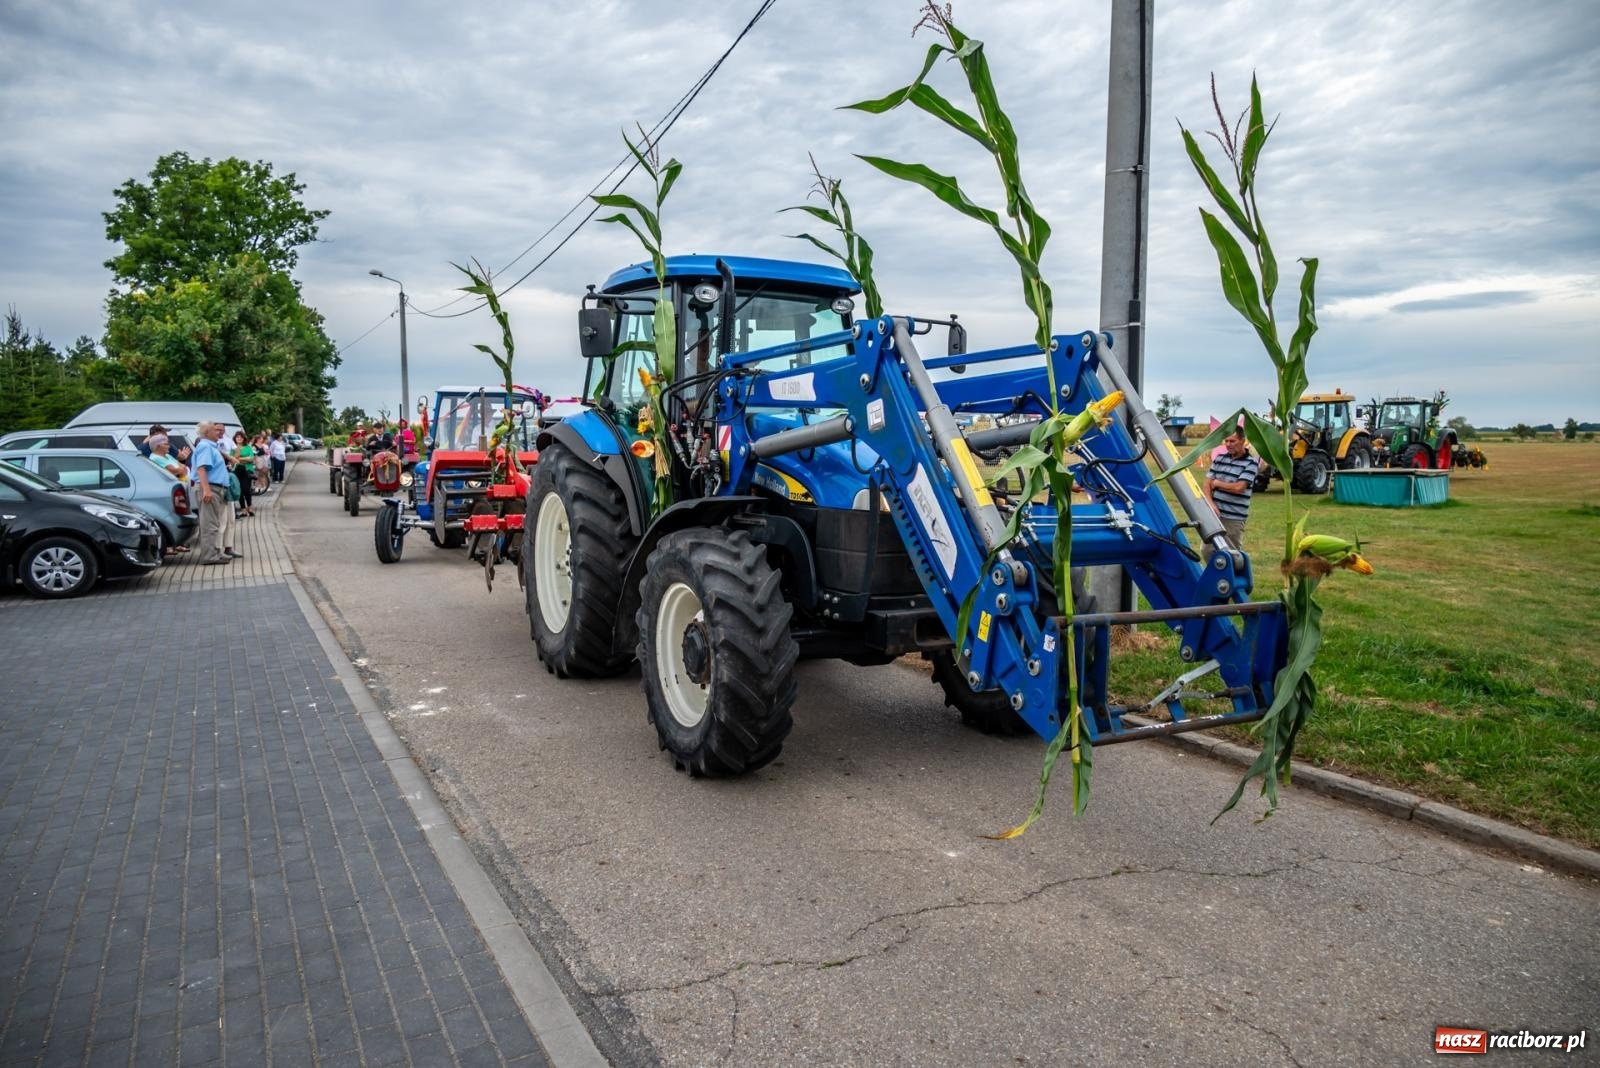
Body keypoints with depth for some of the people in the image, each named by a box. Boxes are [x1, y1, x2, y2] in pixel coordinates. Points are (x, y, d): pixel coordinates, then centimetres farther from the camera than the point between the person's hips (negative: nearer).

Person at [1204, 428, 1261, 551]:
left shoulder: (1251, 463, -7)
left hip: (1234, 518, -5)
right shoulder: (1220, 458, 9)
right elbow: (1208, 484, 6)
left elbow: (1239, 487, -19)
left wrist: (1218, 483, -3)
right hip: (1214, 514, 5)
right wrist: (1211, 504, -10)